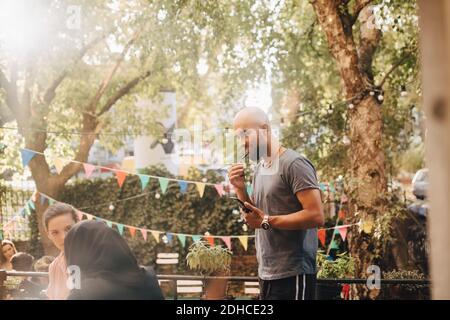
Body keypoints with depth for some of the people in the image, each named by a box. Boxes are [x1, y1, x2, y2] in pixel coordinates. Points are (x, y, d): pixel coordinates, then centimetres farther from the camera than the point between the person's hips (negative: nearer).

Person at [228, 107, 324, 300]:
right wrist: (240, 189, 1)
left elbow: (316, 216, -20)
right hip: (266, 274, 8)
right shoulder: (260, 168, 14)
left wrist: (267, 221, -19)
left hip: (292, 276, -8)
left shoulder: (294, 164, -12)